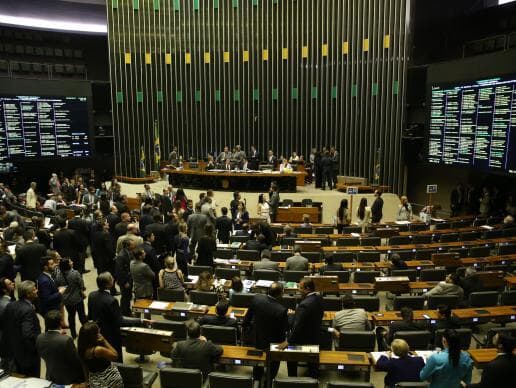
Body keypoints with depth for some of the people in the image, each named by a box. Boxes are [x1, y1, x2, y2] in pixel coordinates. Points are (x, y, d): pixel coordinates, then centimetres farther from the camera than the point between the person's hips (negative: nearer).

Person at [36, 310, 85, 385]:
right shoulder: (66, 340, -31)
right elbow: (77, 362, -20)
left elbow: (42, 355, 7)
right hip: (69, 379, -6)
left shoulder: (39, 338, -12)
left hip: (50, 377, 6)